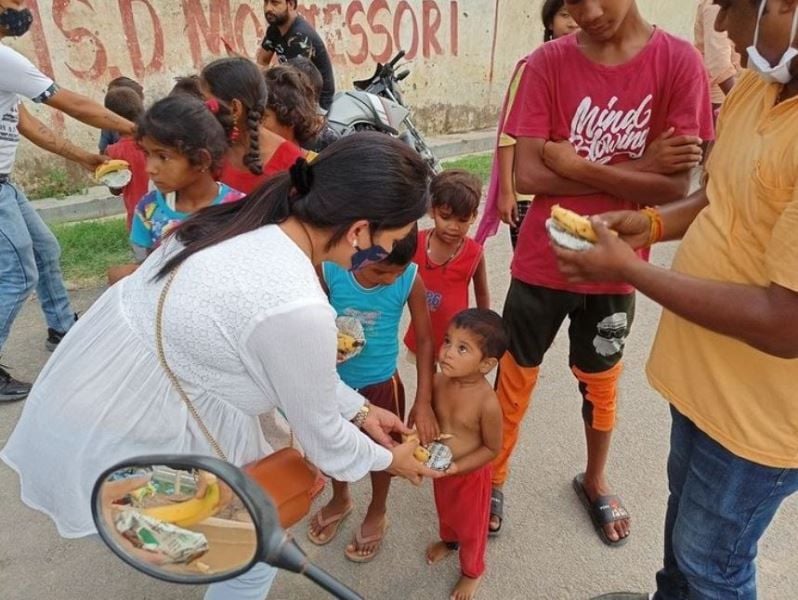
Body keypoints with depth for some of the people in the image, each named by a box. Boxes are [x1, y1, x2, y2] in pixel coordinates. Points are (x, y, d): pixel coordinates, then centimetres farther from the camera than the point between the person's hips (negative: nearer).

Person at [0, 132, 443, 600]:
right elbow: (321, 435, -12)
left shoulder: (252, 222, -5)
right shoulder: (298, 307, -31)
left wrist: (359, 409, 14)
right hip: (117, 450, -8)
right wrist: (386, 459, 7)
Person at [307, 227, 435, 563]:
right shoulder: (329, 269, -23)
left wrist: (424, 402, -18)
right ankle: (340, 500, 56)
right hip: (334, 378, 2)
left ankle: (377, 514, 49)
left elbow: (425, 341, -16)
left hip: (380, 382, -1)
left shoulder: (410, 280, -23)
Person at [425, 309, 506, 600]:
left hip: (471, 473, -5)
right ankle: (449, 541, 66)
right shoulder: (438, 381, -19)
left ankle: (472, 571, 51)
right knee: (445, 510, 33)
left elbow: (492, 448, -20)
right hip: (441, 467, 5)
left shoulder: (487, 402, -34)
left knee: (471, 526, 22)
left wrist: (457, 467, -26)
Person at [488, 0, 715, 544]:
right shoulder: (548, 62, -7)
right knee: (516, 376, 14)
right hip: (542, 261, 0)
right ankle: (494, 478, 37)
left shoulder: (679, 63, -8)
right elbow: (528, 175, -15)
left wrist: (575, 165, -18)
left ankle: (595, 480, 46)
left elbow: (676, 184, -14)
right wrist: (636, 171, -16)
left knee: (601, 381, 20)